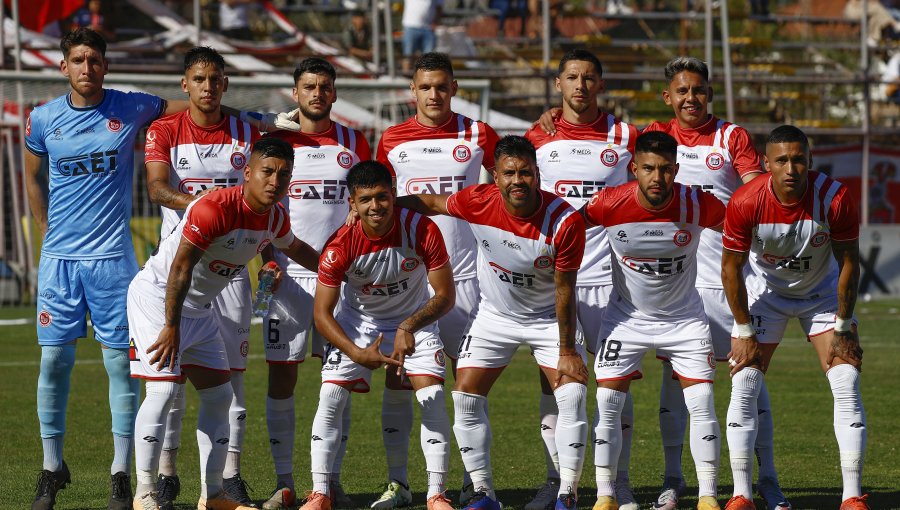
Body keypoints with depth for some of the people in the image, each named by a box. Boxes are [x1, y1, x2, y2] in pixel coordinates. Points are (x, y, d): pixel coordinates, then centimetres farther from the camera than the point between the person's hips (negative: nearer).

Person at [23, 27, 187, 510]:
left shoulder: (130, 108, 0)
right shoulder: (43, 120, 4)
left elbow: (193, 108, 12)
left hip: (112, 258, -1)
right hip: (59, 258, 1)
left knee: (121, 362, -1)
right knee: (54, 361, 0)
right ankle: (52, 468, 12)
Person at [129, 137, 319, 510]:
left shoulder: (276, 217, -2)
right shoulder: (213, 209, -28)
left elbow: (294, 248, 23)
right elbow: (180, 269, -29)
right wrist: (171, 327, -30)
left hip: (200, 308, 9)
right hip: (156, 294, -9)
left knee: (219, 395, 8)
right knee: (164, 388, -17)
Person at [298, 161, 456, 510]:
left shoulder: (422, 231, -27)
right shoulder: (340, 246, -27)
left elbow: (445, 296, -20)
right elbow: (322, 314, -20)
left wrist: (409, 327, -36)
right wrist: (357, 353, -34)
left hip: (415, 321, 0)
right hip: (357, 323, 0)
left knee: (433, 398, -15)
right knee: (330, 398, -12)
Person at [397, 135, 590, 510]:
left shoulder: (565, 221, -28)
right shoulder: (478, 202, -22)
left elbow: (564, 290, -20)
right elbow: (431, 203, 0)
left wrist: (567, 351, -15)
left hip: (548, 318, -2)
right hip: (494, 316, 2)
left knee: (573, 392, -16)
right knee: (466, 396, -5)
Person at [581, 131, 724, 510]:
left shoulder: (698, 205, -22)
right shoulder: (610, 204, -22)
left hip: (684, 317, 0)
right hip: (626, 317, 0)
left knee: (701, 404, -6)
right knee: (607, 403, -5)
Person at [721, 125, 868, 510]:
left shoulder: (835, 198, -28)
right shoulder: (745, 203, -28)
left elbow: (848, 263, -14)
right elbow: (731, 268, -14)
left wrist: (842, 329, -11)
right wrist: (745, 332, -12)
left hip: (822, 292, 0)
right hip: (765, 291, 0)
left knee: (847, 387, -11)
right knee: (743, 386, -9)